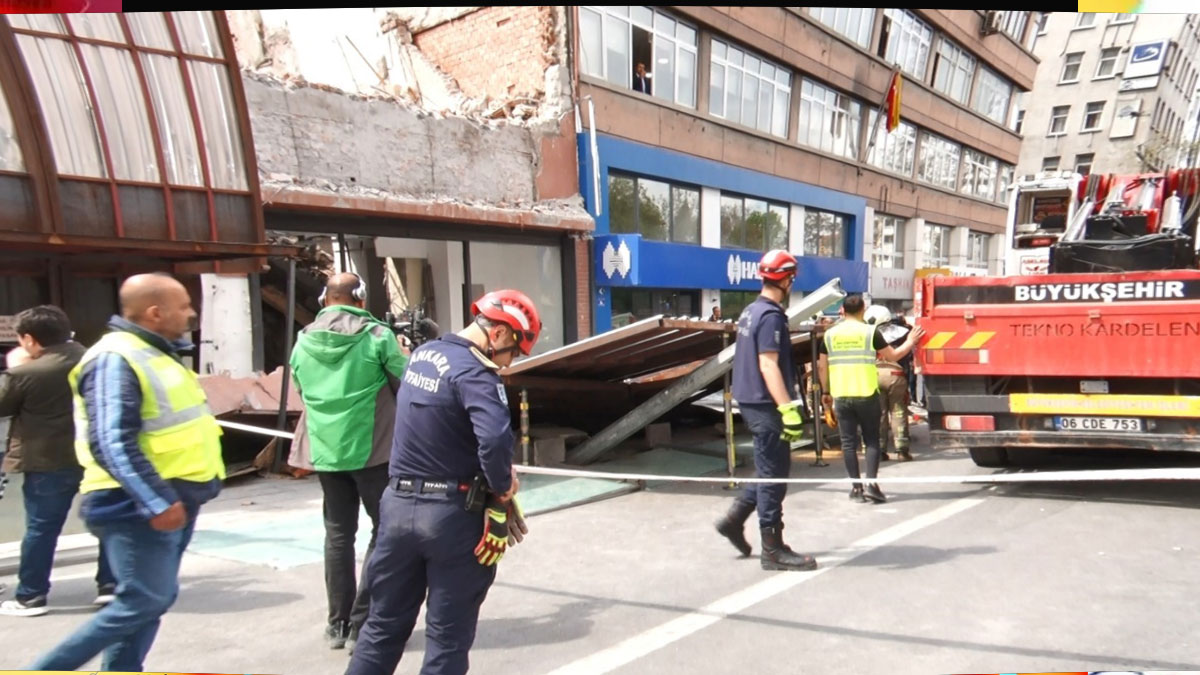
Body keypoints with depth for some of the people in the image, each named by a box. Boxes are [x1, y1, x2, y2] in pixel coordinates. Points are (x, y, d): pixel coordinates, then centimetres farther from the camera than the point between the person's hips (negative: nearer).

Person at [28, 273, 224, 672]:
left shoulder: (154, 354, 14)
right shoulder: (116, 359, -18)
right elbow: (113, 445, -25)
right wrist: (156, 502, -27)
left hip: (172, 499, 10)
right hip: (139, 508, -10)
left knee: (152, 600, 13)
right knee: (141, 603, -6)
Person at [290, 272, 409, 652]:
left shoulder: (304, 342, 2)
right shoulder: (378, 336, -11)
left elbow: (301, 393, 13)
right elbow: (407, 386, -5)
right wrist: (402, 356, 15)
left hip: (325, 452, 5)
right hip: (373, 450, -4)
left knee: (338, 534, 15)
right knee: (386, 530, 8)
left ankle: (338, 623, 22)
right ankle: (362, 622, 7)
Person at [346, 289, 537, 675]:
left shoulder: (421, 355, 7)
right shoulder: (474, 373, -19)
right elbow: (495, 440, -35)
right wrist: (504, 490, -16)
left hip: (398, 503, 7)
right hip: (452, 513, -7)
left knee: (384, 625, 20)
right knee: (448, 636, 10)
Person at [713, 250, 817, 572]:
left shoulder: (751, 311, 13)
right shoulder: (771, 316, -16)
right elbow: (768, 366, -23)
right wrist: (788, 408, -27)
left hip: (751, 400, 10)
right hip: (766, 404, -10)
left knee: (771, 469, 19)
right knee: (774, 475, -2)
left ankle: (734, 518, 22)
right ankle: (773, 549, 5)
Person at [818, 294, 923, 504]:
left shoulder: (830, 334, 5)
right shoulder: (870, 332, -3)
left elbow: (822, 365, 8)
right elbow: (893, 356, 5)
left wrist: (825, 392, 19)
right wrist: (910, 342, 22)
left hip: (841, 396, 2)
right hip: (867, 395, -2)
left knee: (848, 442, 7)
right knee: (871, 440, 9)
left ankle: (856, 487, 9)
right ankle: (871, 483, -2)